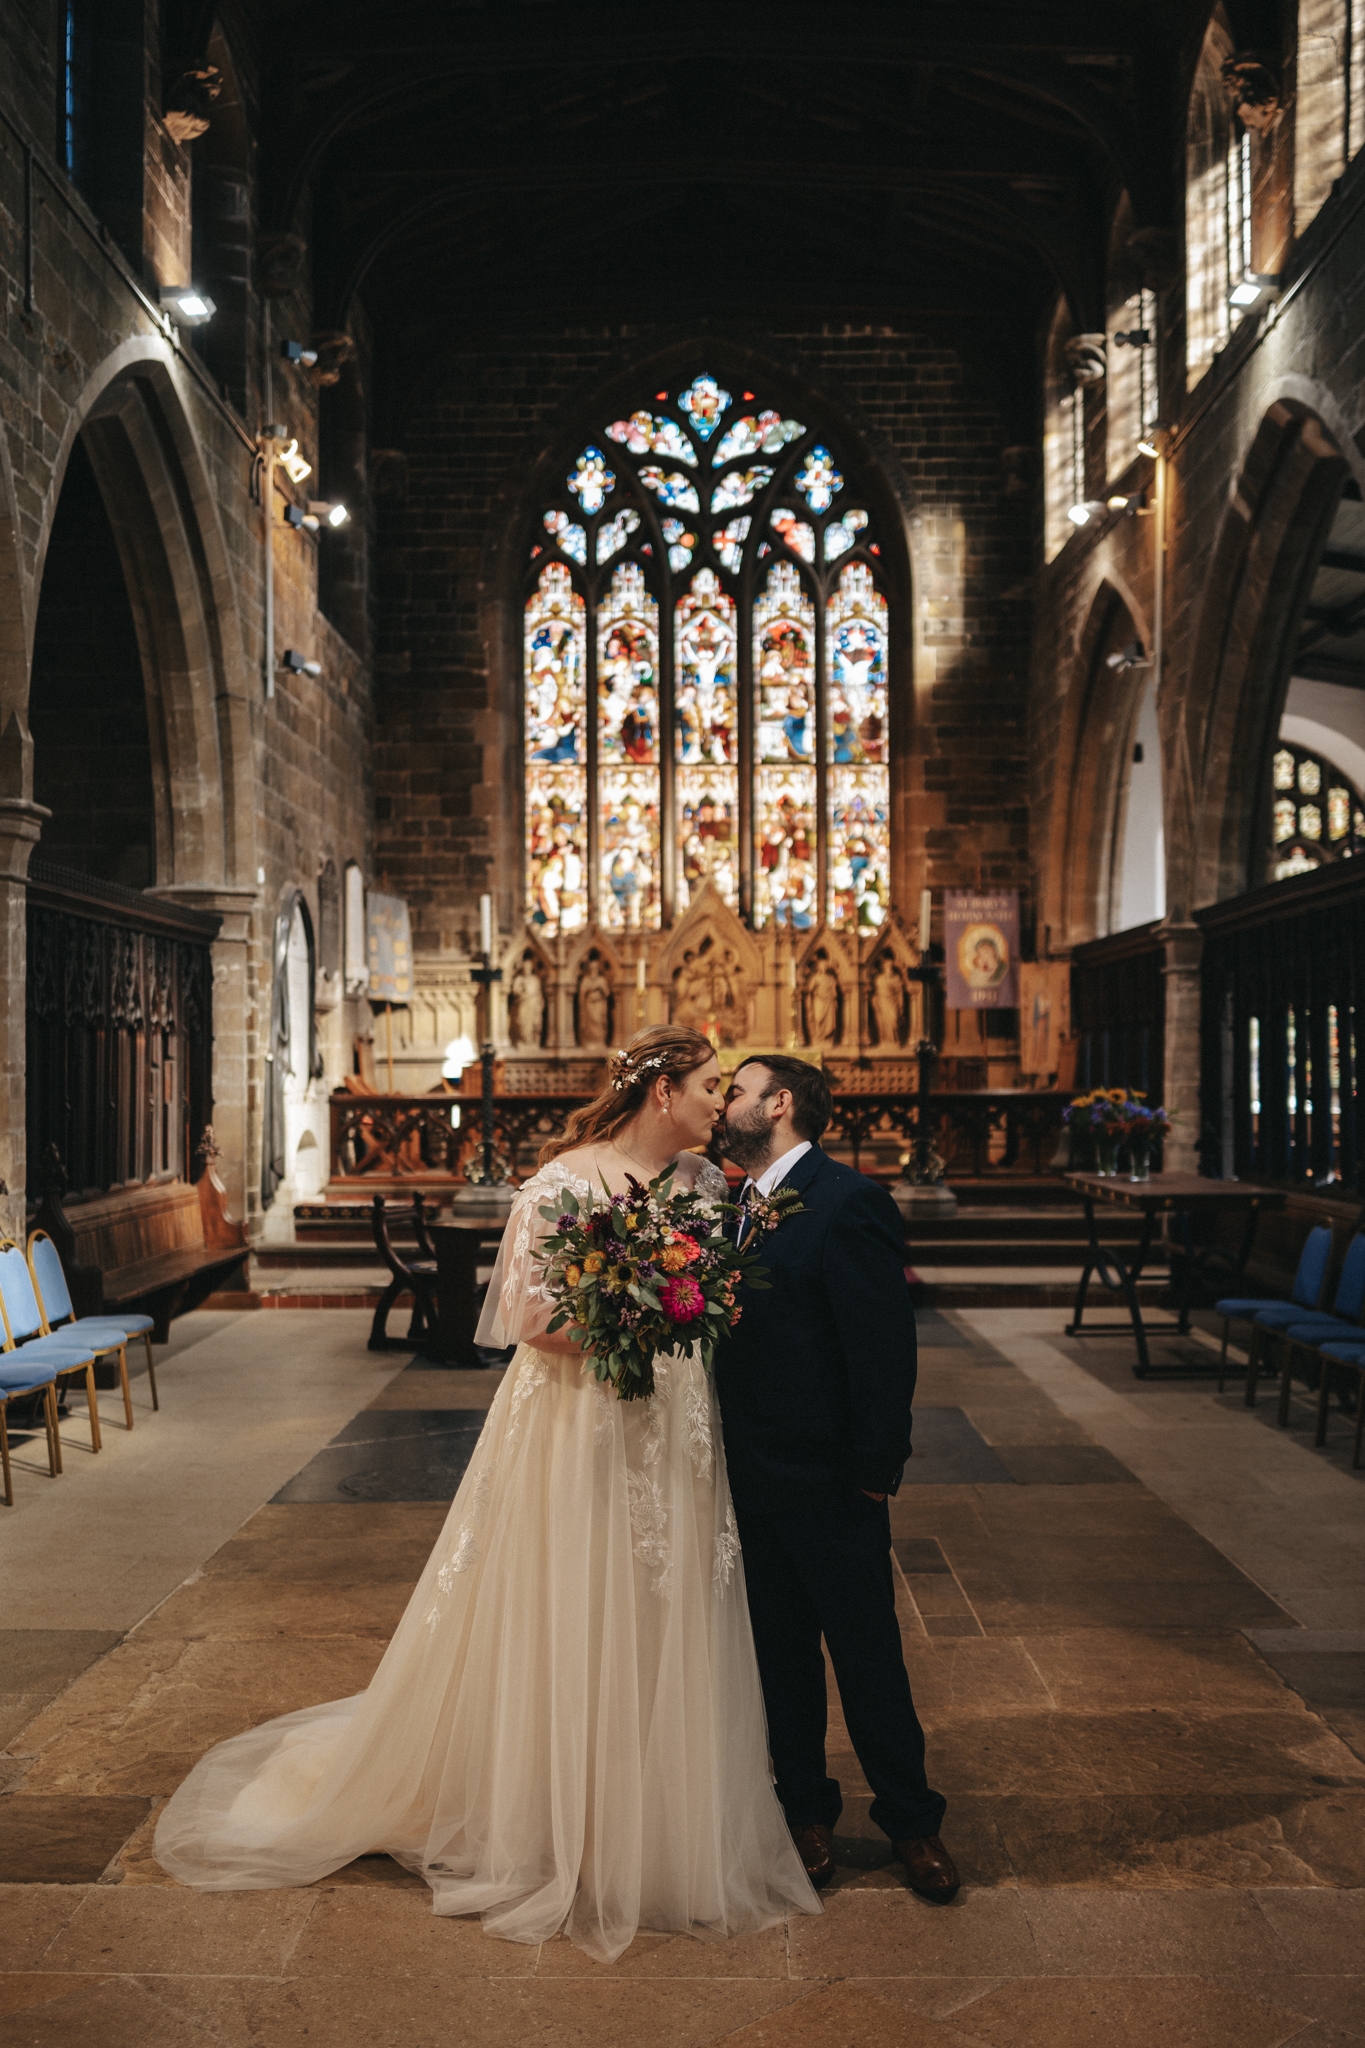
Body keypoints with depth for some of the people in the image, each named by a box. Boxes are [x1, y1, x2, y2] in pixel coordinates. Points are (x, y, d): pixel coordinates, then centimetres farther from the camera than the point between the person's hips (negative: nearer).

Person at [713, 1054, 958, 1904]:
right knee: (781, 1652, 16)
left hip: (831, 1483, -7)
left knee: (868, 1652, 8)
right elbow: (740, 1334, 10)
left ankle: (910, 1818, 27)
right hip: (755, 1480, 7)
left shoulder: (848, 1202, -16)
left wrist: (872, 1469, -16)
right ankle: (807, 1811, 33)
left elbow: (886, 1346, -17)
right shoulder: (743, 1204, 8)